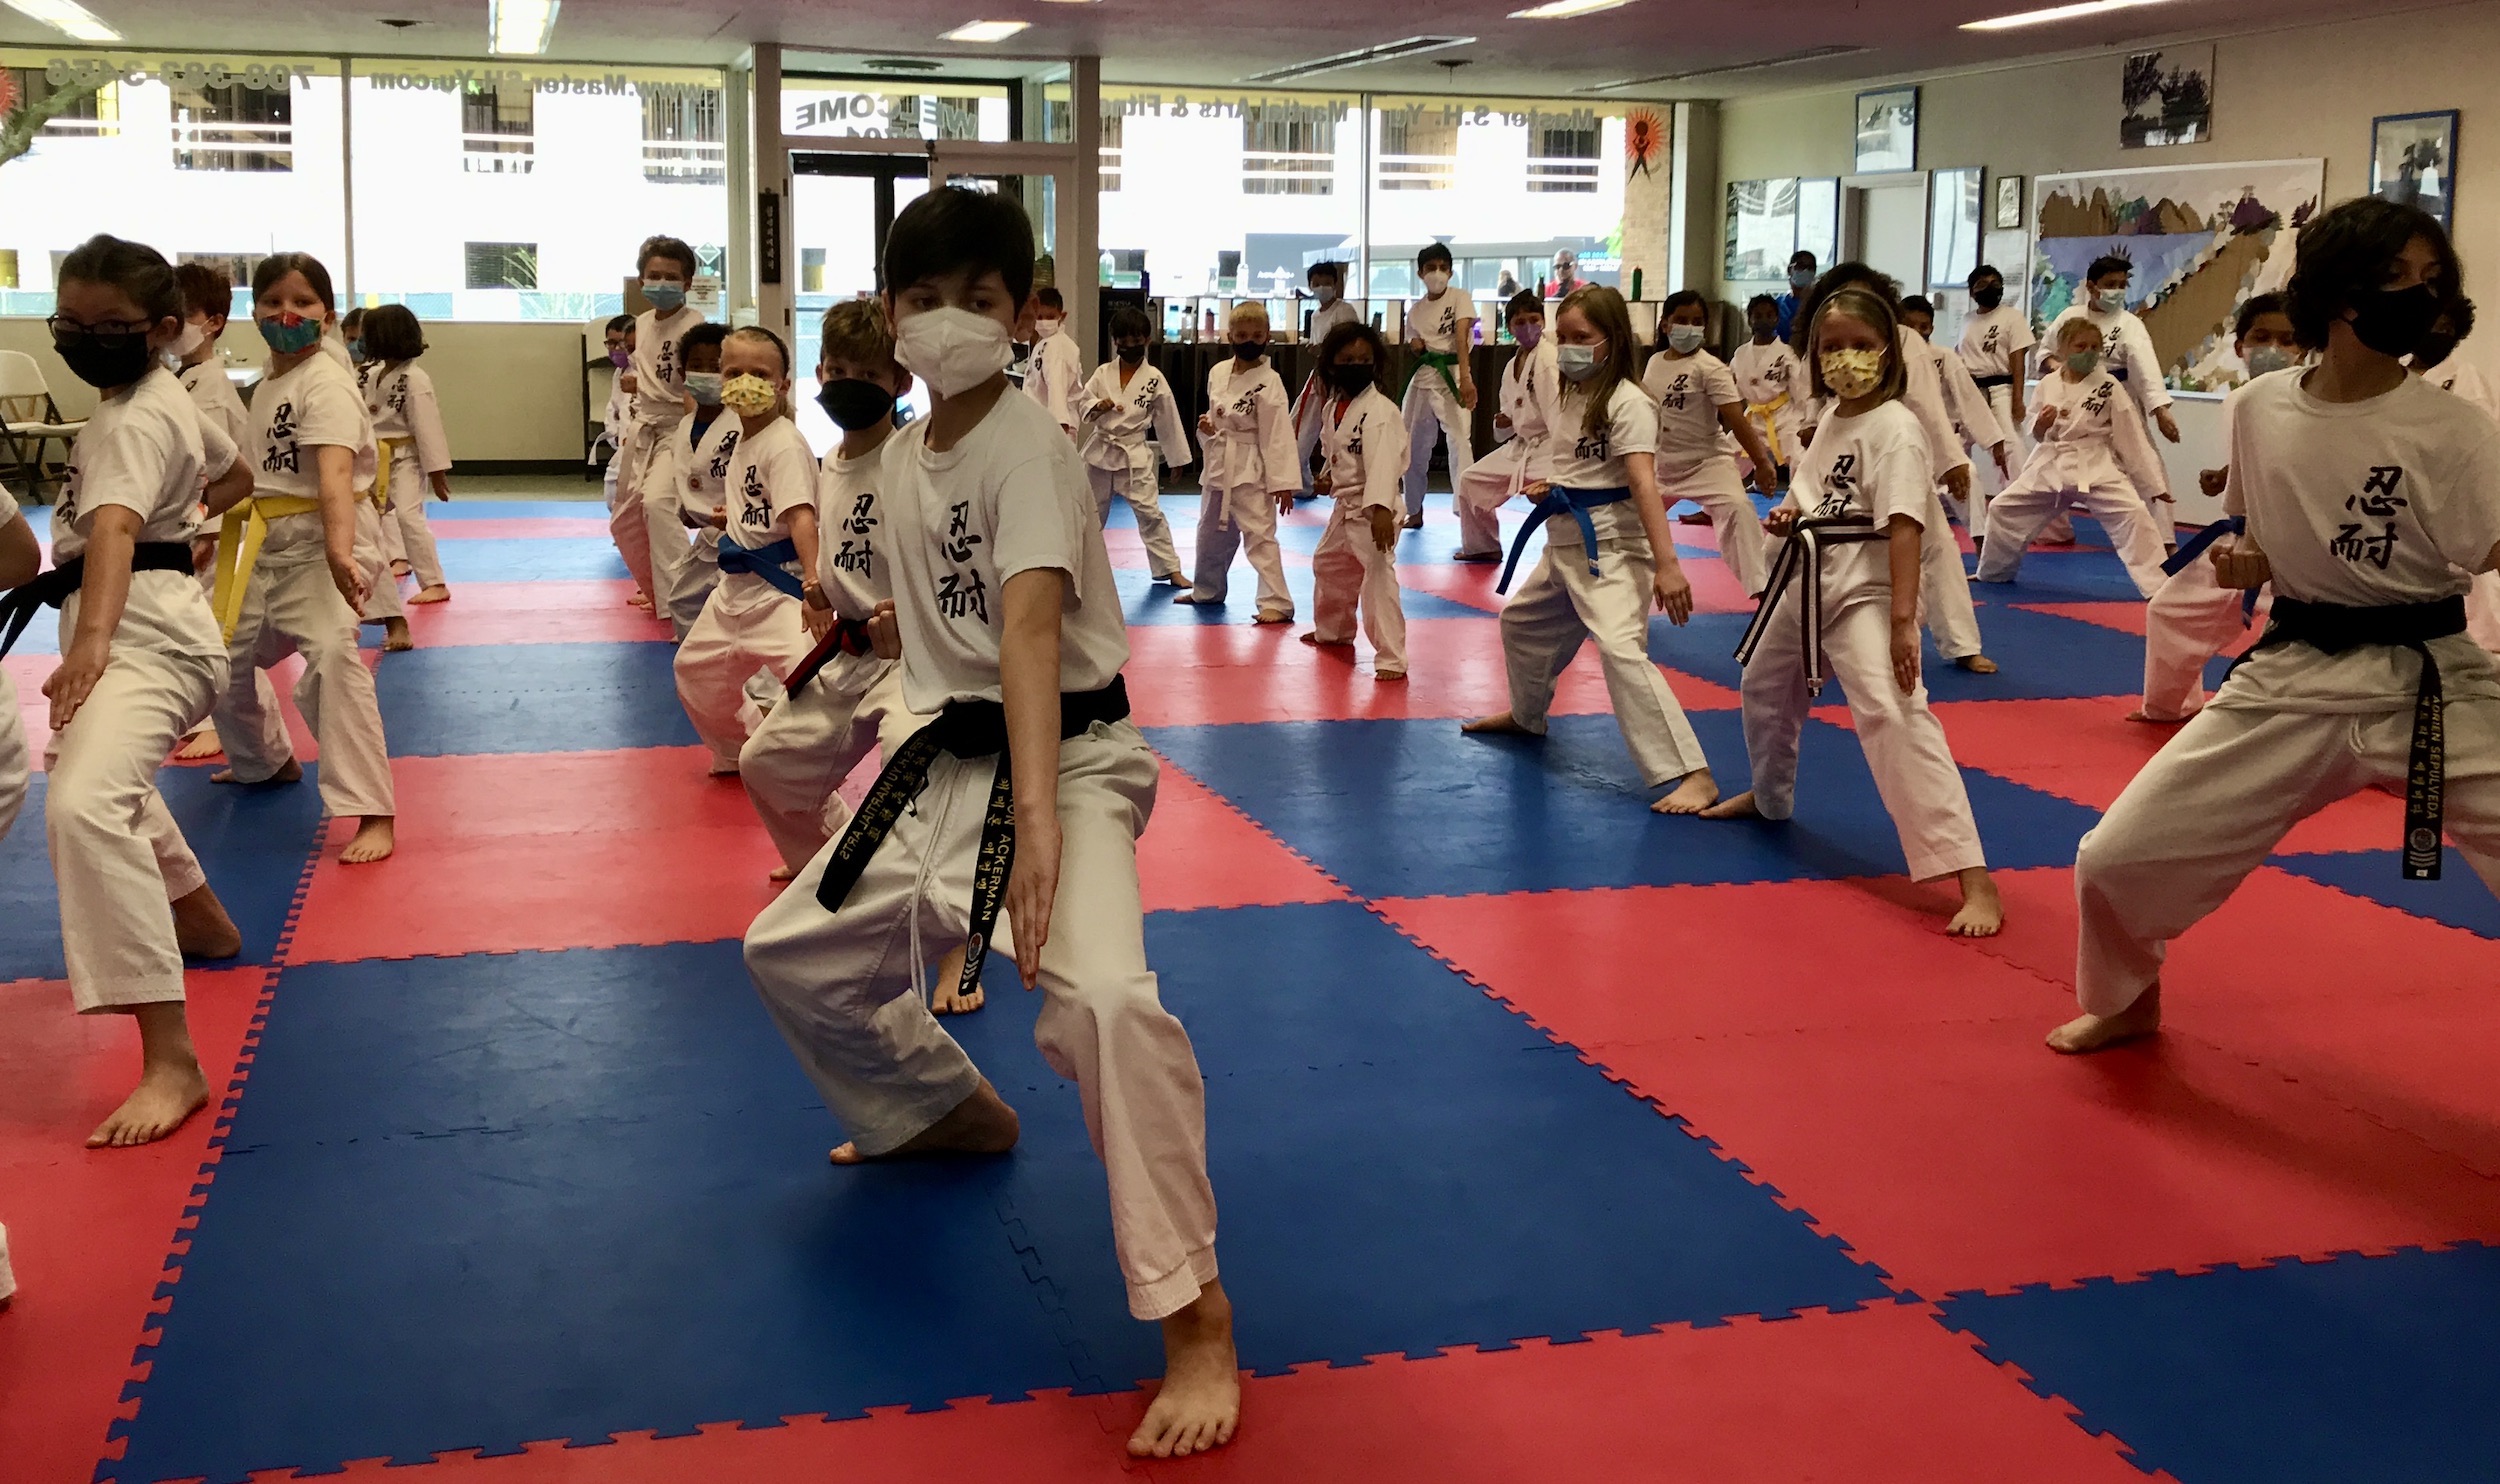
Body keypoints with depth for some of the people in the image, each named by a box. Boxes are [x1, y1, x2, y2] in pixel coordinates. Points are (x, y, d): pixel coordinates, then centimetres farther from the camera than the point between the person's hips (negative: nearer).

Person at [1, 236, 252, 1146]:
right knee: (100, 777, 35)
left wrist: (92, 638, -48)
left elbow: (115, 526, -34)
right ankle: (202, 921, 59)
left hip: (144, 630, -11)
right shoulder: (159, 395, 15)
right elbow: (232, 473, 33)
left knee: (86, 804, -32)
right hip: (131, 622, 11)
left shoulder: (136, 418, -15)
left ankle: (169, 1059, -39)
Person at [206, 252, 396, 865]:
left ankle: (372, 814, -24)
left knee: (332, 660, -26)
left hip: (315, 544, -9)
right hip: (263, 549, 9)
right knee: (223, 661, 19)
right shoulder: (267, 387, 11)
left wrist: (339, 552, -43)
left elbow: (335, 474, -30)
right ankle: (266, 759, 47)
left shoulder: (326, 383, -15)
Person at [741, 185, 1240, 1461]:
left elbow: (1028, 626, -32)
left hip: (1065, 761, -8)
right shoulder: (902, 456, 7)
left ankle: (1194, 1316, -20)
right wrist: (859, 627, 9)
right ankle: (948, 1111, 47)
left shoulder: (1025, 447, -17)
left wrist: (1038, 815, -41)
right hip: (942, 766, 8)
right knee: (793, 956, 20)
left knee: (1103, 998, -32)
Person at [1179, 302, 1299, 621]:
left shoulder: (1268, 382, -13)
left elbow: (1278, 435, -16)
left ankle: (1277, 603, -8)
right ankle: (1207, 590, 40)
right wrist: (1206, 426, -3)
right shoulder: (1217, 373, 5)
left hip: (1251, 470, -7)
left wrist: (1282, 482, -19)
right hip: (1218, 465, 7)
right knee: (1211, 532, 21)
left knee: (1259, 535, -11)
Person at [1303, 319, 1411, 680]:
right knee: (1328, 565, 26)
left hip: (1373, 508, -9)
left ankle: (1392, 659, -18)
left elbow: (1383, 461, -33)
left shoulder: (1381, 411, -20)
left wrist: (1380, 509, -43)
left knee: (1379, 578, -19)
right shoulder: (1333, 408, 7)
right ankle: (1333, 630, 51)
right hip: (1344, 505, 10)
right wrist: (1326, 478, 1)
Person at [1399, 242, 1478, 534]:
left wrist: (1465, 377, -29)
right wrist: (1415, 346, -6)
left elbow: (1462, 337, -16)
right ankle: (1415, 510, 23)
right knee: (1414, 444, 9)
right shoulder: (1416, 310, 11)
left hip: (1452, 375, -5)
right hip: (1422, 376, 5)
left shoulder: (1459, 297, -3)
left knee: (1459, 440, -19)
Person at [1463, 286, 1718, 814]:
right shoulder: (1569, 398, 11)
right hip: (1565, 541, 10)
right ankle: (1527, 715, 55)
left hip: (1611, 545, -10)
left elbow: (1643, 484, -25)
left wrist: (1666, 563, -32)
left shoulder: (1628, 402, -15)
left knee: (1622, 648, -25)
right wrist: (1544, 490, 3)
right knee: (1521, 622, 26)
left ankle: (1692, 775, -29)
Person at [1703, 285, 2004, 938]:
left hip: (1863, 587, -9)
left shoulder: (1896, 430, -16)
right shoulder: (1832, 417, 10)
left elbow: (1904, 528, -23)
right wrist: (1790, 512, 3)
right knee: (1766, 686, 26)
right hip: (1807, 578, 9)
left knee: (1894, 715, -24)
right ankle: (1769, 797, 58)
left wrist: (1902, 621, -29)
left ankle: (1974, 880, -28)